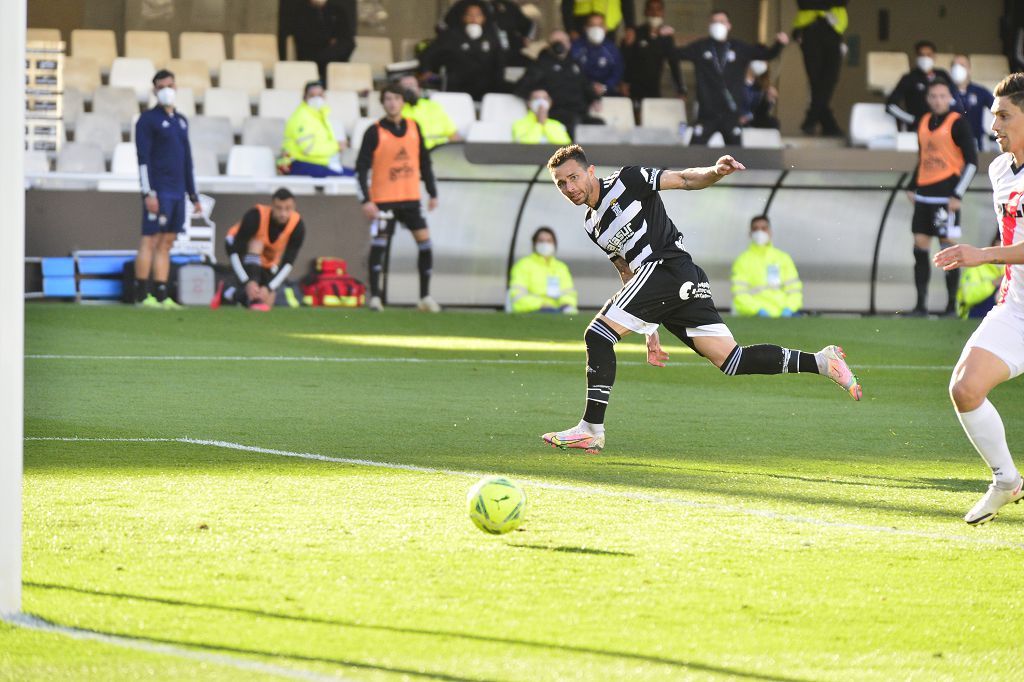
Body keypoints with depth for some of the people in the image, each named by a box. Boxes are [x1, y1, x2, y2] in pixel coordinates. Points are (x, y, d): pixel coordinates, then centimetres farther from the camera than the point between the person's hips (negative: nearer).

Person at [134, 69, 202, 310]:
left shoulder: (181, 121, 19)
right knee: (150, 240, -9)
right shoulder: (148, 119, -3)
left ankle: (161, 296, 6)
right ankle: (142, 296, -9)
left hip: (177, 191, 7)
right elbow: (143, 158, -9)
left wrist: (193, 195, 20)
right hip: (158, 191, -7)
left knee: (167, 243, 6)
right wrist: (148, 193, -17)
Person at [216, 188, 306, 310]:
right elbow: (235, 252, -33)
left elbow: (288, 263, -23)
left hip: (268, 262, 4)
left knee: (266, 303, -6)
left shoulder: (298, 226, -27)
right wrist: (248, 282, -43)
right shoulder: (255, 217, -36)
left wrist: (269, 287, -33)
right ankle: (254, 298, -36)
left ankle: (226, 293, 23)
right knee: (257, 244, -37)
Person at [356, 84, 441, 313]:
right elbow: (361, 168, -7)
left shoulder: (413, 128, 7)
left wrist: (433, 193, 12)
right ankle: (375, 297, -2)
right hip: (383, 199, -4)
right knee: (379, 244, -9)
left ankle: (425, 297, 8)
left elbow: (424, 162, 15)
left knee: (425, 242, -2)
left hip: (411, 198, 4)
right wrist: (366, 200, -15)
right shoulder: (374, 132, -6)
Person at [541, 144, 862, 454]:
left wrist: (715, 172, -24)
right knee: (733, 360, 1)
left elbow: (684, 179, -3)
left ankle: (591, 429, -10)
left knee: (597, 335, -11)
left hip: (667, 266, -9)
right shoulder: (592, 226, 24)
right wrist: (650, 330, 23)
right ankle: (820, 361, 2)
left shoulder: (625, 181, 2)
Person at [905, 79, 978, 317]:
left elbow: (972, 162, -8)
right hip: (924, 194, 6)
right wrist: (912, 187, 14)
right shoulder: (924, 123, 13)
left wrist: (958, 195, -14)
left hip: (946, 196, -6)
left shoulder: (958, 123, -6)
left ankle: (952, 305, 2)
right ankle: (921, 304, 10)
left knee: (949, 249, -5)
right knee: (920, 248, 4)